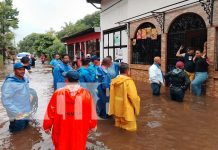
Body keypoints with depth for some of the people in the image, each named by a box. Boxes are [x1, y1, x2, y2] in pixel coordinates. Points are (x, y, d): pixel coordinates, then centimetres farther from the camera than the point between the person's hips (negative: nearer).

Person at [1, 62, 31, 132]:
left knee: (25, 126, 24)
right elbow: (6, 101, -27)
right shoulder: (9, 83, -24)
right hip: (17, 115, -7)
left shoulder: (24, 79, 0)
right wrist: (17, 113, -27)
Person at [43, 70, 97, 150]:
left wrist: (47, 126, 10)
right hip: (79, 130, 0)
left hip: (62, 129, 0)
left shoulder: (58, 93, -15)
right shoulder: (85, 94, -13)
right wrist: (92, 126, 13)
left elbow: (50, 112, -6)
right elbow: (91, 113, -5)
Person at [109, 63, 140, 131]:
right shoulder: (128, 81, -21)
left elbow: (112, 95, 8)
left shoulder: (114, 80, 1)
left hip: (117, 108, 7)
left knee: (118, 126, 22)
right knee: (129, 127, 9)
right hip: (126, 108, -7)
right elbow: (134, 96, -22)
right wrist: (136, 106, -5)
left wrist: (113, 108, 17)